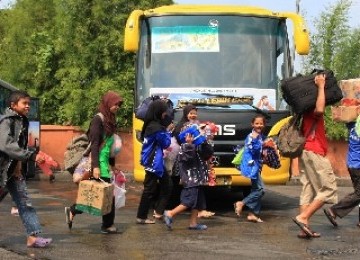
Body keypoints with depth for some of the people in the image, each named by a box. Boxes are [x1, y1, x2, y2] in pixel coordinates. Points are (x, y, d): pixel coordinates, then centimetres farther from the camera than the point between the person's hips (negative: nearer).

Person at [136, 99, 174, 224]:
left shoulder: (151, 124, 10)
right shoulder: (156, 127, -20)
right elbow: (165, 143, -12)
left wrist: (166, 129, 5)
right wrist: (168, 130, 0)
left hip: (153, 160, 10)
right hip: (153, 162, -10)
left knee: (166, 184, 16)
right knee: (150, 189, -3)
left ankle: (159, 210, 20)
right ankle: (141, 217, 4)